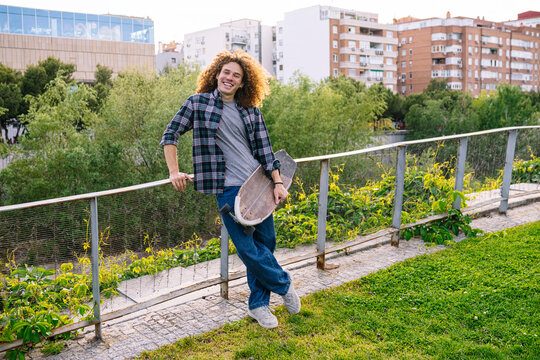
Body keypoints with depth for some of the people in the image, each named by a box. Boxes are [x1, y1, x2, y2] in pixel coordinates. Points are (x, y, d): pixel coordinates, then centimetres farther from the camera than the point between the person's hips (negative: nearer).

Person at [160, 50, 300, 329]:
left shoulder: (251, 111, 10)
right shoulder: (198, 103, 2)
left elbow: (264, 148, 11)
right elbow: (170, 134, 6)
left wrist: (277, 182, 4)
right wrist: (174, 172, -3)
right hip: (229, 189, -4)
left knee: (265, 242, 7)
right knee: (247, 248, -6)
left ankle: (258, 304, 25)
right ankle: (284, 284, 21)